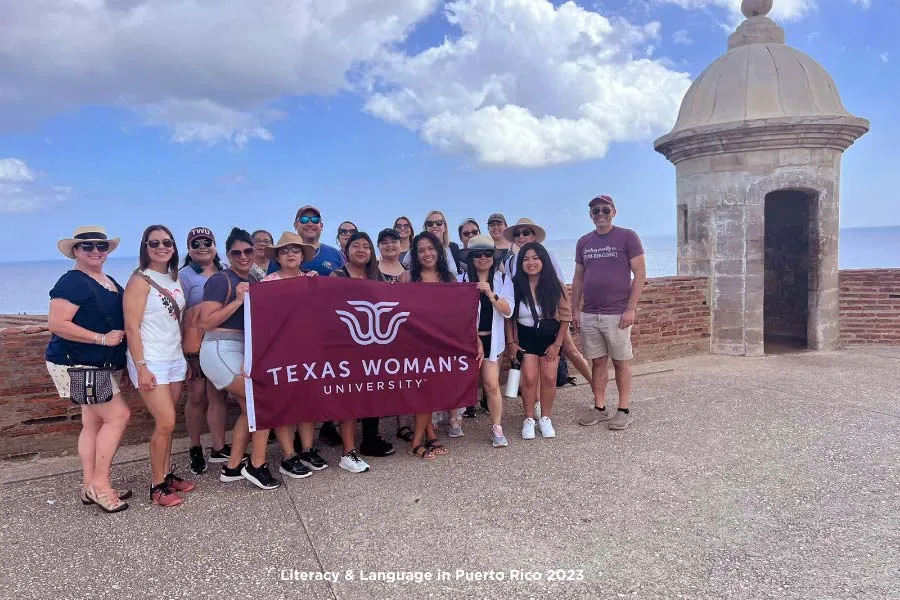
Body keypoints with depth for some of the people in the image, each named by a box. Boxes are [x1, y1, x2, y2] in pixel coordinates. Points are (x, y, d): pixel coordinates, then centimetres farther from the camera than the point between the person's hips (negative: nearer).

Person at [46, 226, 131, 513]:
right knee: (118, 415, -12)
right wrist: (102, 338, -22)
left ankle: (91, 487, 21)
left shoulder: (110, 282, 14)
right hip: (77, 364, -9)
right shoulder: (72, 282, -14)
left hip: (103, 365, 9)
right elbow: (56, 324, -22)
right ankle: (100, 483, -2)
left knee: (94, 423, 12)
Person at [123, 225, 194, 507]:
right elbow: (132, 328, -13)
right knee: (166, 422, -8)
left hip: (175, 359, 6)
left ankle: (166, 475, 20)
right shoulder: (140, 280, -8)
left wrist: (187, 358, 13)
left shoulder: (174, 280, 11)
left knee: (166, 423, 10)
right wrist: (141, 367, -18)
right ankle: (157, 486, 5)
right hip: (151, 361, -6)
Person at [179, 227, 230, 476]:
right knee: (197, 397, 5)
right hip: (194, 344, -3)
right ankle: (195, 450, 20)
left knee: (217, 395, 4)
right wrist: (181, 349, -10)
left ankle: (219, 448, 11)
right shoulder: (184, 276, -1)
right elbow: (176, 315, -5)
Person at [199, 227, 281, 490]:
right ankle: (257, 465, 0)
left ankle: (232, 467, 24)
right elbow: (205, 322, -16)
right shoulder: (220, 280, -10)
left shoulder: (253, 281, 12)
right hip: (221, 351, -9)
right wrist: (238, 301, -21)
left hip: (241, 351, 9)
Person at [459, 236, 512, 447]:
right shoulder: (462, 280, 0)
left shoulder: (503, 279, 3)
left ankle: (497, 428, 5)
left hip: (491, 338, 0)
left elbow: (508, 311, -6)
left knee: (492, 384, -7)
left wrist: (491, 294, -20)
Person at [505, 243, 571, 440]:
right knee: (529, 378, -7)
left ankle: (546, 419, 15)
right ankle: (529, 420, 9)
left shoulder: (555, 285, -11)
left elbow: (565, 316, -5)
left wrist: (557, 344, -7)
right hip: (525, 337, 0)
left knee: (549, 378, -2)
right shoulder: (515, 285, -11)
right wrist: (511, 342, -5)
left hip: (550, 336, 0)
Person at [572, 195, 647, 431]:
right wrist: (575, 309, 9)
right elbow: (578, 279, 16)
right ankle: (599, 407, 18)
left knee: (620, 362, 3)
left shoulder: (627, 237, -2)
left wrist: (631, 309, -13)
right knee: (598, 362, 10)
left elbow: (640, 274, -6)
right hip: (589, 314, 4)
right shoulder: (584, 242, 12)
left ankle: (624, 410, 12)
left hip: (617, 314, -4)